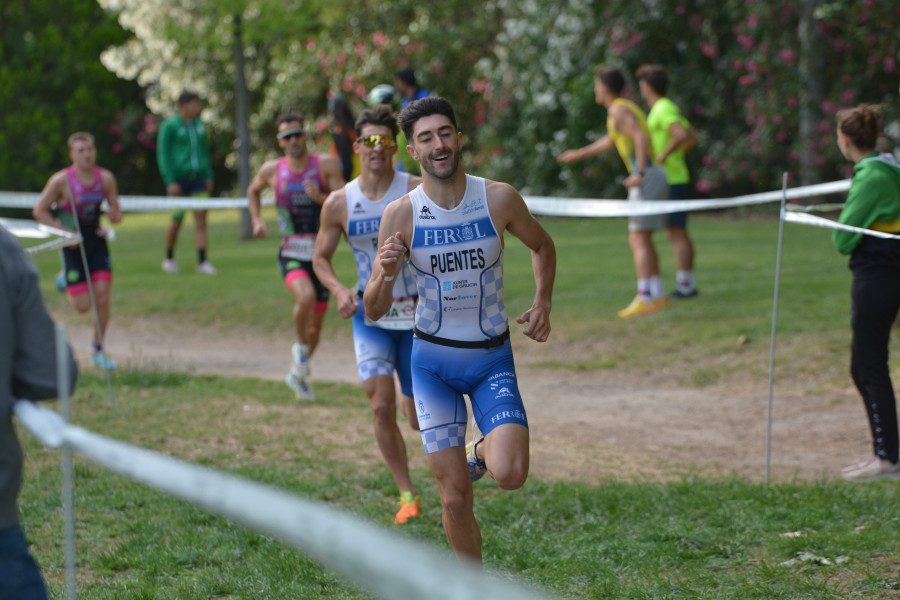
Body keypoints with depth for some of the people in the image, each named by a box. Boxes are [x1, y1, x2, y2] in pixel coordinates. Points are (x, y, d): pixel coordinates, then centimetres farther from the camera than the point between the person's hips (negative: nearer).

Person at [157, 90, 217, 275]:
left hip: (199, 179, 4)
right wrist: (170, 181, -11)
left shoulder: (199, 125, 13)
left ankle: (202, 262, -7)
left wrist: (209, 176, 14)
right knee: (177, 221, 2)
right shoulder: (169, 126, -4)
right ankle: (169, 258, 22)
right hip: (178, 179, -4)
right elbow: (163, 154, -4)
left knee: (201, 219, -6)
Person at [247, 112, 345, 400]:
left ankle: (297, 374, 35)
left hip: (320, 254, 1)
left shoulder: (326, 165, -4)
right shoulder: (272, 170, 1)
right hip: (291, 254, -1)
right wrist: (256, 219, 9)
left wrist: (322, 198, -27)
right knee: (306, 296, -33)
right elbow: (253, 190, 24)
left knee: (315, 326, 10)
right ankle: (300, 347, -6)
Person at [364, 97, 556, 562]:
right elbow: (374, 311, -6)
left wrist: (543, 303, 0)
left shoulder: (499, 199, -8)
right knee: (455, 496, -2)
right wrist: (385, 275, -27)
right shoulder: (400, 215, -10)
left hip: (493, 358, 0)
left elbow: (542, 246, 14)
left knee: (510, 475, -21)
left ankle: (484, 450, 16)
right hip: (432, 361, 0)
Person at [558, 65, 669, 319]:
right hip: (653, 176, 10)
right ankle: (657, 295, 15)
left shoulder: (619, 110, -9)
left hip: (648, 178, -10)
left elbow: (641, 137, -24)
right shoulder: (627, 108, 22)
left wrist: (640, 172, -26)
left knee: (638, 240, -11)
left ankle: (645, 298, -17)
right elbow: (610, 141, 37)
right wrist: (579, 154, 44)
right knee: (643, 241, 14)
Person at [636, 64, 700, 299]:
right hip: (674, 179, 10)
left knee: (677, 233, -8)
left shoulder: (663, 110, -13)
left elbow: (681, 134, -30)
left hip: (670, 181, -10)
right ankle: (688, 283, 13)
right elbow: (693, 138, 25)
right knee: (675, 233, 12)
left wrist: (663, 156, -22)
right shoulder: (668, 108, 18)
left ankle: (684, 285, -8)